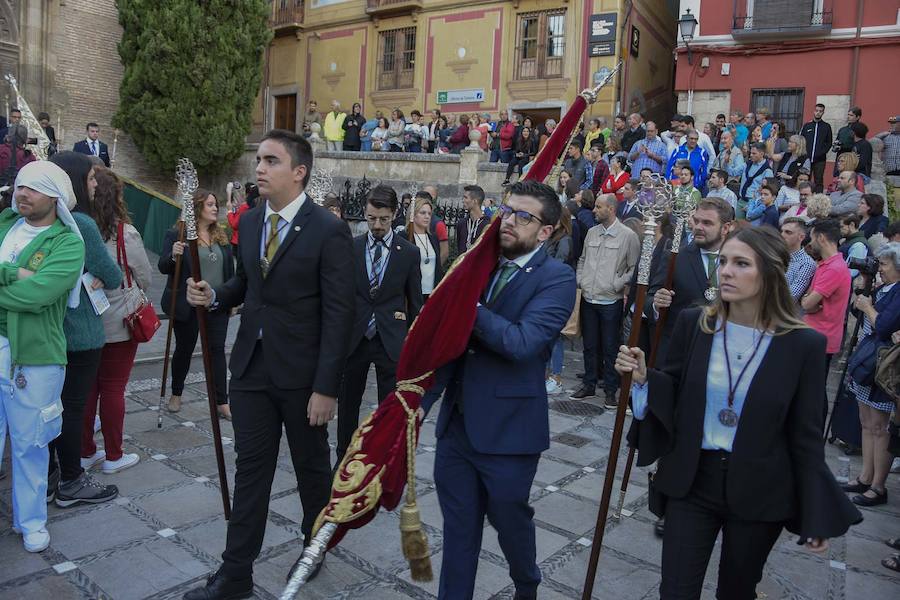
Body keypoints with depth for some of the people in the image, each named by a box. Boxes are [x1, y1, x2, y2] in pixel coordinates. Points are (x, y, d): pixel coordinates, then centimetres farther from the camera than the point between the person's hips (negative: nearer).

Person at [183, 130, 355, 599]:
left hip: (302, 373, -5)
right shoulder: (249, 222, 6)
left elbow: (338, 314, -16)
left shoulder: (329, 231, -14)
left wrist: (327, 387, -18)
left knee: (311, 467, 15)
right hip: (251, 366, 5)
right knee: (250, 469, 11)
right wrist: (214, 296, -3)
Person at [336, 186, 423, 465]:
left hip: (391, 341, -1)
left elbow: (415, 301, 4)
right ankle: (344, 458, 31)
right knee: (347, 403, 14)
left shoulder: (409, 252, -1)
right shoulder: (350, 248, 1)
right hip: (354, 337, 2)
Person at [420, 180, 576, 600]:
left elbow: (521, 342, -26)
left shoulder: (557, 279, -11)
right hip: (456, 423, 4)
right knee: (458, 528, 16)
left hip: (508, 429, -4)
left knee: (509, 519, 18)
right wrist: (424, 399, -3)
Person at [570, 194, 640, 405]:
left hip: (611, 301, -5)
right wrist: (580, 281, 6)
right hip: (588, 299, 5)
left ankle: (610, 390, 16)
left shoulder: (628, 236, -6)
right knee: (590, 345, 14)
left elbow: (634, 267, -4)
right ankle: (589, 385, 26)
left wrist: (618, 285, -12)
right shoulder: (592, 232, 10)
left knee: (610, 348, 4)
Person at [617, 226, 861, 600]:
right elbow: (672, 397, 3)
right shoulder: (693, 323, -6)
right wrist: (643, 378, -18)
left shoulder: (803, 344, -10)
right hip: (690, 482, 1)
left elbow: (805, 435, -3)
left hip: (759, 493, 0)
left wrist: (816, 516, 0)